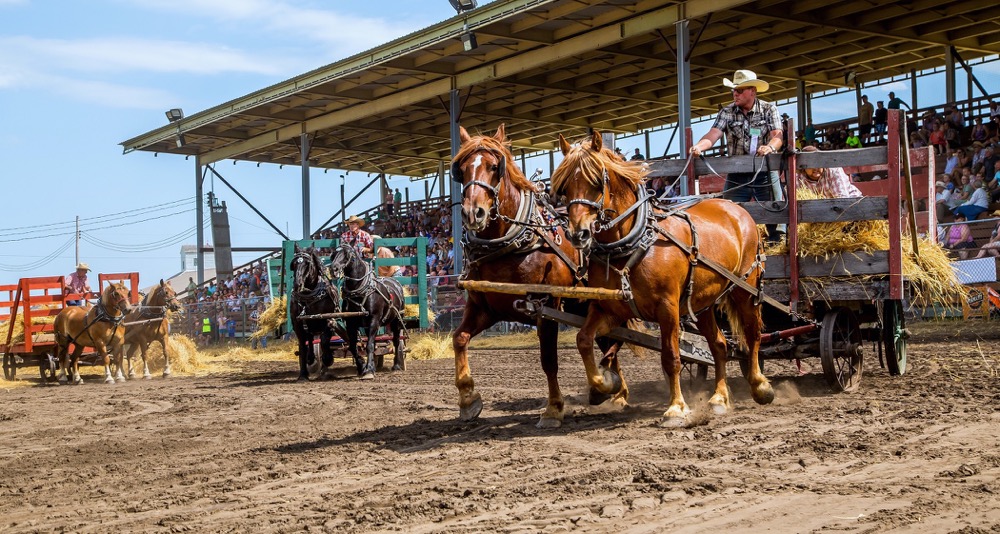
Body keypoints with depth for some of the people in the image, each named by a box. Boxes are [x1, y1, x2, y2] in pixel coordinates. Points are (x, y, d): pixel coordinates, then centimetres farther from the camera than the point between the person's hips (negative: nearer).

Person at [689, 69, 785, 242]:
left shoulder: (769, 109, 0)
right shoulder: (726, 113, 2)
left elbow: (777, 136, -11)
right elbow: (713, 135, -11)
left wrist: (770, 146, -35)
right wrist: (698, 147, -33)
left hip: (765, 173, -1)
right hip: (736, 176, 1)